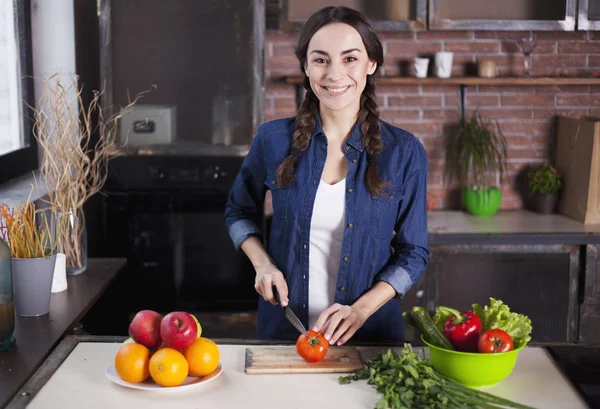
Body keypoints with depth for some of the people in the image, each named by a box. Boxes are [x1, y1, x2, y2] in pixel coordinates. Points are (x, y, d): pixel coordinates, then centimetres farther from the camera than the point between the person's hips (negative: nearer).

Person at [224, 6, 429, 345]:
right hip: (283, 328, 1)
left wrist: (360, 310, -16)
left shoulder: (404, 152, -8)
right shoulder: (274, 139, -5)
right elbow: (239, 212, 11)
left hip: (371, 333, 0)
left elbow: (413, 253, -3)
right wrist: (263, 264, -7)